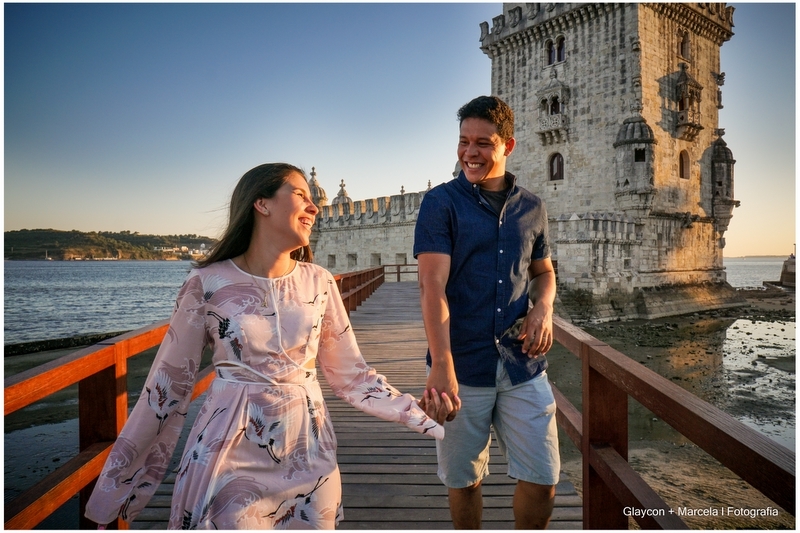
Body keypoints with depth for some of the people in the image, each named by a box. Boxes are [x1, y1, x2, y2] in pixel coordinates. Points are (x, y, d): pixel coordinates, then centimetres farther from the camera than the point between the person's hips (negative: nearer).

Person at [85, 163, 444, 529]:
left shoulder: (319, 283, -1)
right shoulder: (208, 283, -9)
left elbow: (351, 374, 5)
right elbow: (169, 383, -2)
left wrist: (424, 419, 1)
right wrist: (115, 488, 4)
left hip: (307, 455, 3)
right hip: (229, 457, -3)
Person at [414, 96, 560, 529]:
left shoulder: (531, 208, 8)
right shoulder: (440, 204, -5)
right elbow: (432, 287, -15)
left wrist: (544, 307, -3)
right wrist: (442, 367, -25)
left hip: (523, 367, 3)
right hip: (462, 367, -3)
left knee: (542, 478, 7)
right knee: (464, 480, 13)